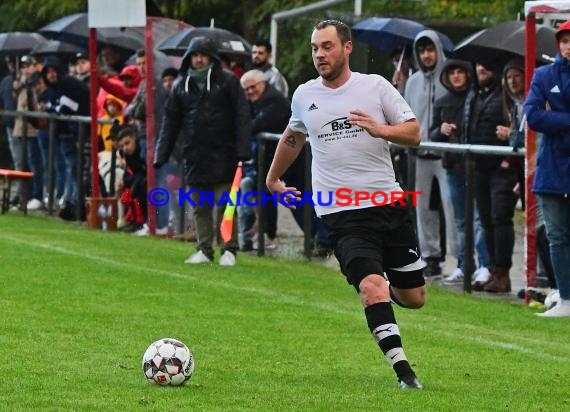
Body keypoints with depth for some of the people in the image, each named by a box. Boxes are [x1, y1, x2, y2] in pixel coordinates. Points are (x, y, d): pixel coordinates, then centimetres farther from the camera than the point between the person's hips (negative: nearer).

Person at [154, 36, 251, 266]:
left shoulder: (227, 81, 0)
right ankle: (204, 250, 14)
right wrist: (161, 155, 7)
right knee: (199, 208, 7)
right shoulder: (181, 86, 11)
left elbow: (242, 117, -4)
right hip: (195, 158, 4)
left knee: (225, 205, -4)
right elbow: (170, 122, 13)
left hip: (223, 156, -4)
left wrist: (242, 151, -12)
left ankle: (229, 250, 3)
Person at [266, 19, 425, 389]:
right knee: (373, 285, -23)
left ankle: (374, 289, 41)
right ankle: (404, 372, -22)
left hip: (389, 203, 1)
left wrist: (380, 129, -19)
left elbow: (414, 134, 0)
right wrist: (273, 178, 37)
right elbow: (293, 136, 28)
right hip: (343, 215, -1)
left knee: (415, 298, 7)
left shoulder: (375, 86, 2)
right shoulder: (304, 96, 8)